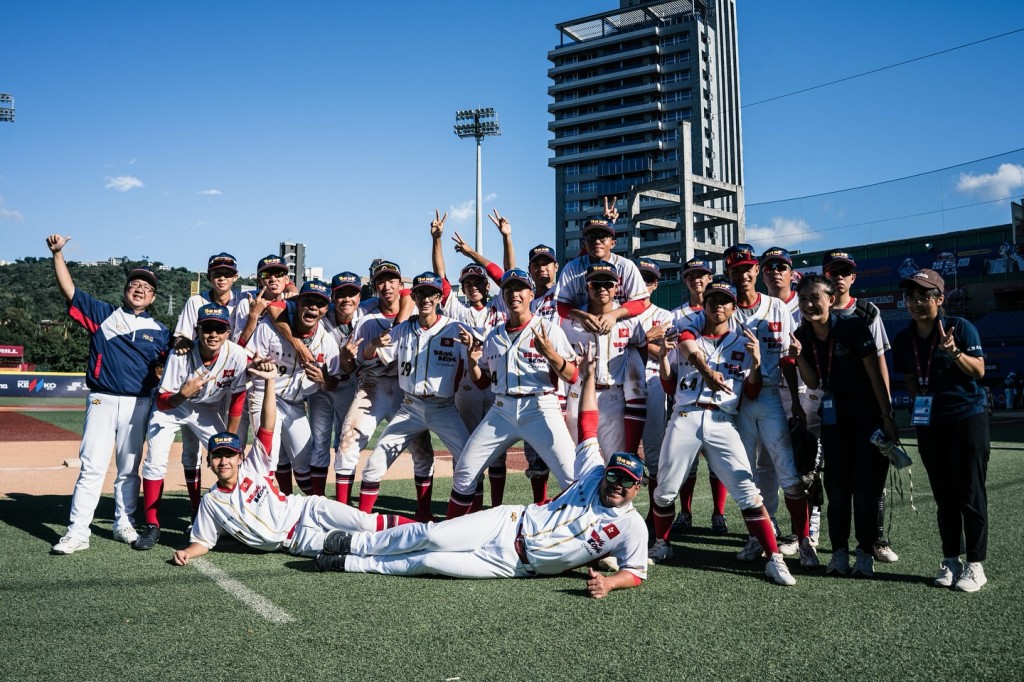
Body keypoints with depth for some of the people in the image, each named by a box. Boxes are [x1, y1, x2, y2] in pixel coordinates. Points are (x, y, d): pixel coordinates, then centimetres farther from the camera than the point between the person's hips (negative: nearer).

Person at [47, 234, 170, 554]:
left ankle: (124, 524, 22)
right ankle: (77, 532, -5)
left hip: (138, 404, 2)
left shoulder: (159, 332, 10)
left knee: (129, 468, 10)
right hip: (102, 400, -2)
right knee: (92, 466, -7)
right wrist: (57, 253, -8)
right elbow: (68, 288, 1)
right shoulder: (102, 313, 7)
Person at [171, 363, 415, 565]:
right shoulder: (211, 502, 2)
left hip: (305, 509, 1)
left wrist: (270, 381, -18)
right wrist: (185, 553, -15)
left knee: (364, 522, -21)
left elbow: (267, 427, -7)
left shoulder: (252, 468, 1)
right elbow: (202, 542, 9)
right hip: (295, 541, -1)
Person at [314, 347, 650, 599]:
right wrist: (588, 377, 4)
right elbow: (587, 428, 6)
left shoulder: (632, 527, -6)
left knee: (429, 561, -12)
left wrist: (609, 582, -27)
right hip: (509, 521, 2)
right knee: (433, 537, -16)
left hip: (515, 565, -2)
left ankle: (353, 564, 2)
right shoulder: (593, 474, 2)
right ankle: (357, 543, 2)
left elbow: (636, 572, -5)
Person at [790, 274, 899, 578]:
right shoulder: (803, 335, -2)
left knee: (866, 487, -3)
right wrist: (798, 357, -17)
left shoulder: (852, 326, -16)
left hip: (869, 415, -4)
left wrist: (888, 416, -16)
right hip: (834, 418, 5)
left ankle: (865, 553, 8)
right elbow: (814, 384, 0)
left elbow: (874, 373, -15)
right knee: (837, 487, 4)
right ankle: (839, 552, 12)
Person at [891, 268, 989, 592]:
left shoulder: (960, 327, -9)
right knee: (944, 496, 12)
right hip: (929, 424, 5)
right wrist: (919, 399, 2)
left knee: (970, 494, -1)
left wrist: (954, 352, -26)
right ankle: (950, 561, 21)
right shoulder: (903, 340, 4)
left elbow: (979, 370, -11)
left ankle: (975, 565, 8)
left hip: (967, 419, -5)